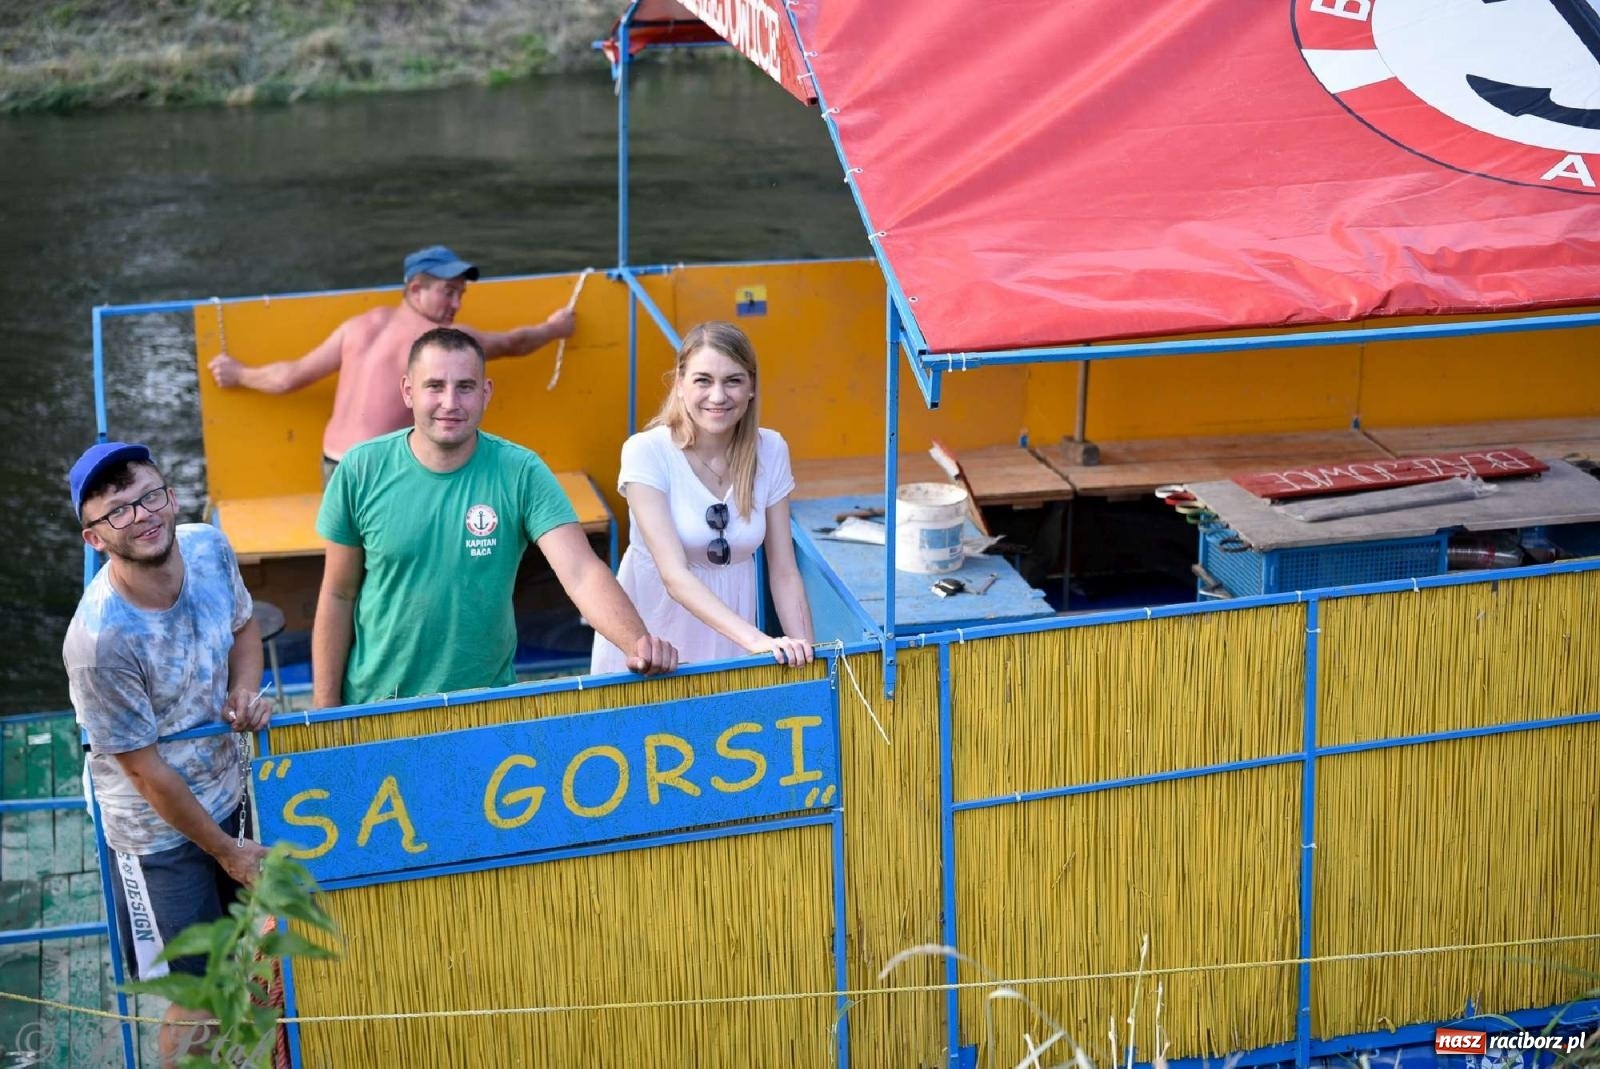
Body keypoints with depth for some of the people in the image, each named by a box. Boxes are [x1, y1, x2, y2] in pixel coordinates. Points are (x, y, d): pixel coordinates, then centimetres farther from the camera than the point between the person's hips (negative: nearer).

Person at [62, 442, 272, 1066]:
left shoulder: (209, 548, -15)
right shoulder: (99, 641, -33)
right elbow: (144, 767, -22)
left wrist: (244, 693, -12)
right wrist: (226, 850, -11)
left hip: (228, 792, 6)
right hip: (159, 831, -6)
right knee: (198, 1003, 6)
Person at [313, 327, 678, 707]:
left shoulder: (520, 473, -12)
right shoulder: (361, 470, -9)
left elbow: (582, 573, -22)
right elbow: (338, 596, -1)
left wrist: (638, 643, -39)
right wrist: (325, 711, -1)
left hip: (486, 705, 0)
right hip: (375, 704, 0)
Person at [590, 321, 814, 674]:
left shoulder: (770, 451, -6)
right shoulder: (646, 452, -18)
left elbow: (784, 574, -2)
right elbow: (675, 575, -27)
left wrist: (805, 655, -14)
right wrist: (756, 640, -38)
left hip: (730, 644, 3)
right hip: (647, 644, -3)